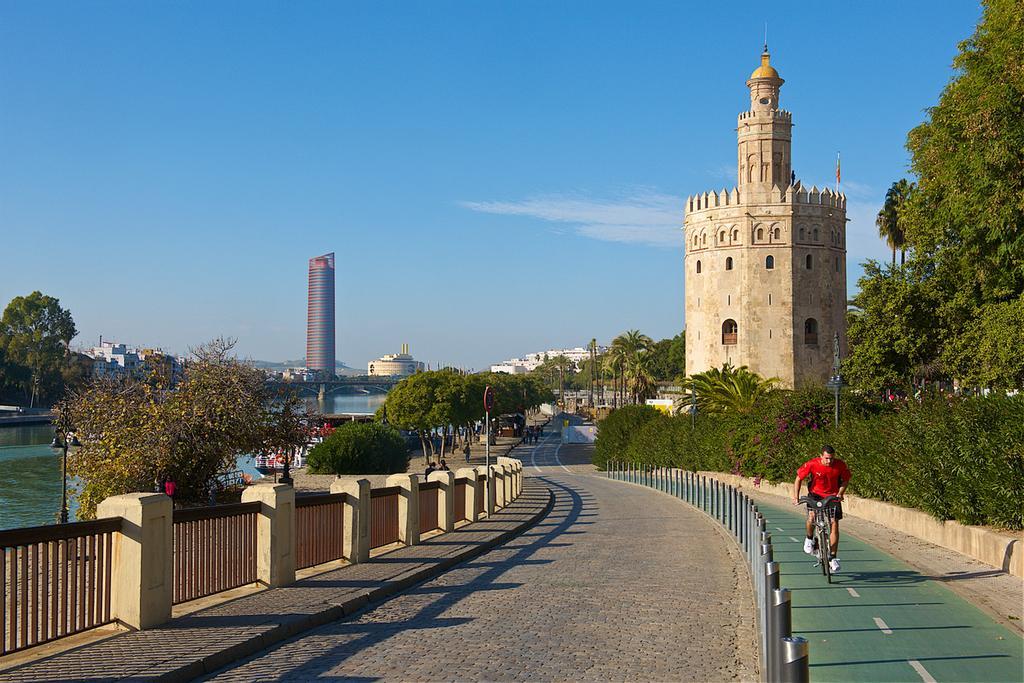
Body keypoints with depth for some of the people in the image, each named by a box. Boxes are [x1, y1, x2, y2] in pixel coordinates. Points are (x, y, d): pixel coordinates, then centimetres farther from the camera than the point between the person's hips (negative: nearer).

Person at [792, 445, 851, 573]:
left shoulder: (840, 465, -18)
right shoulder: (812, 464, -22)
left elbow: (846, 480, 0)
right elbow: (799, 479, -10)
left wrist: (840, 494, -15)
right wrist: (796, 497, -15)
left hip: (833, 496, 1)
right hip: (815, 494, -1)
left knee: (834, 524, -9)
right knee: (811, 516, -26)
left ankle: (833, 558, -2)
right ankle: (809, 538, 6)